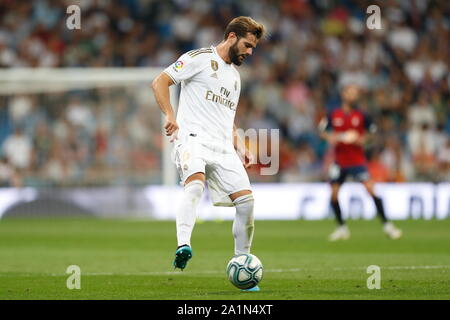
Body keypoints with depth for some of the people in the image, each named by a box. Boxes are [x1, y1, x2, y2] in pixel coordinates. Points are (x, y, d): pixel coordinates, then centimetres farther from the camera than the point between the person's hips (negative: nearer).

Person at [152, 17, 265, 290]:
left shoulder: (235, 75, 27)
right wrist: (170, 116, -17)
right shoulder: (200, 59, 2)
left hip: (223, 148, 7)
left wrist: (240, 146, 19)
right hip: (194, 138, -7)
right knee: (196, 184, -35)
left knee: (246, 200, -5)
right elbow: (159, 82, -4)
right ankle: (183, 246, -48)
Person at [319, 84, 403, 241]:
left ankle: (386, 224, -8)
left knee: (370, 189, -14)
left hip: (357, 160, -2)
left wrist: (362, 139, -9)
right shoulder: (334, 115, 0)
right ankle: (342, 227, 19)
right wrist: (330, 137, -10)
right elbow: (322, 130, 10)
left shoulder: (361, 115, -1)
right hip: (339, 161, 2)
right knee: (334, 194, 1)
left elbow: (371, 131, 10)